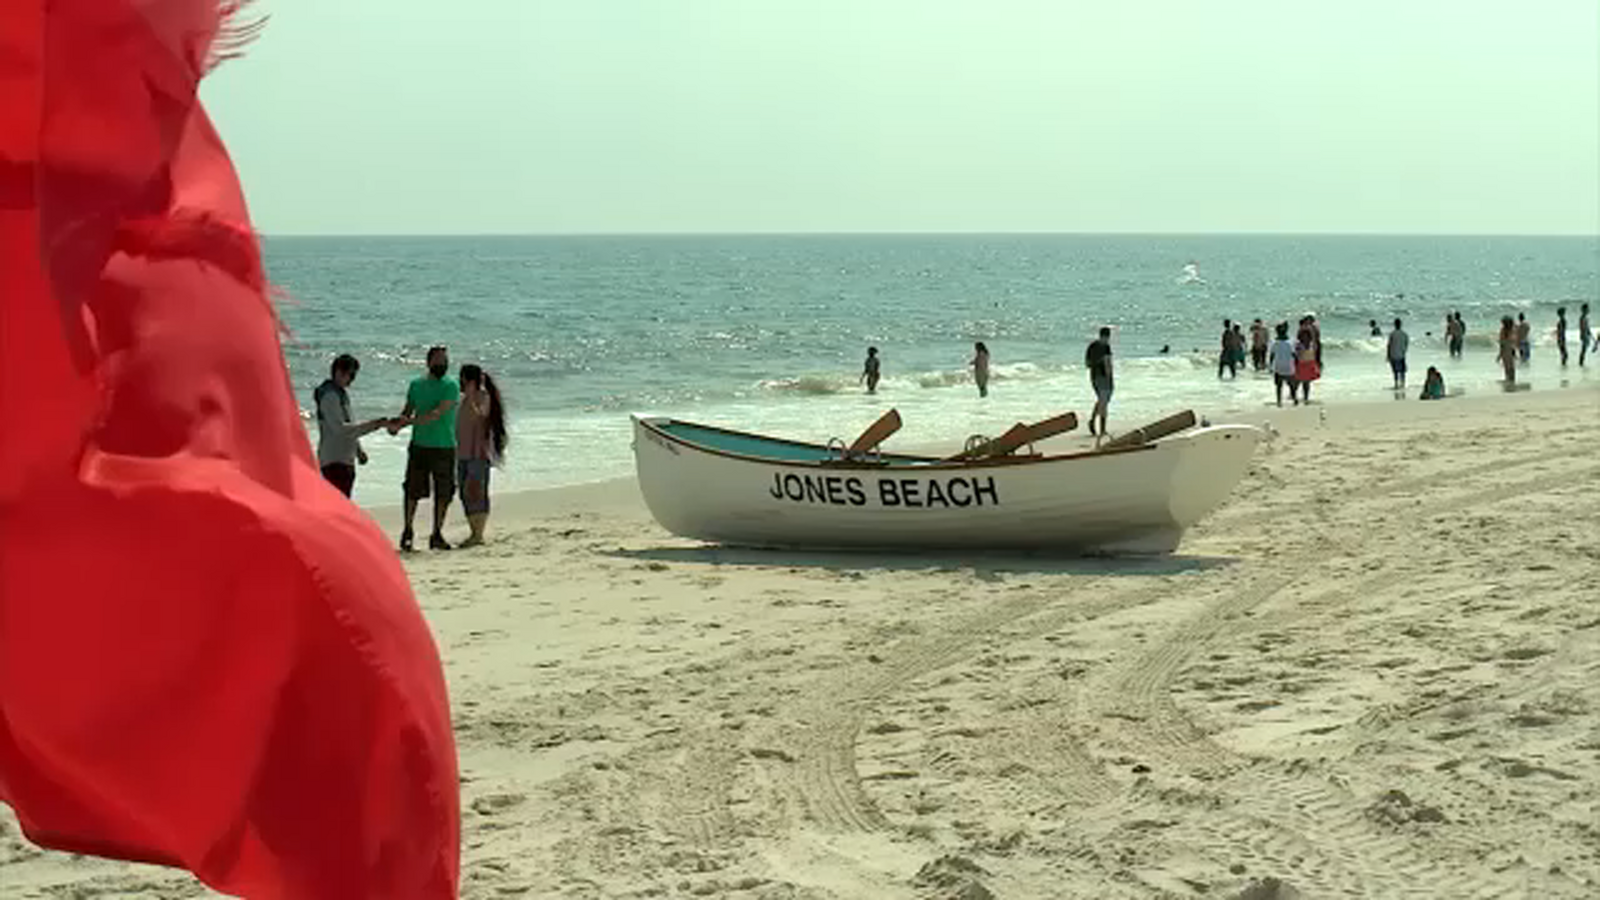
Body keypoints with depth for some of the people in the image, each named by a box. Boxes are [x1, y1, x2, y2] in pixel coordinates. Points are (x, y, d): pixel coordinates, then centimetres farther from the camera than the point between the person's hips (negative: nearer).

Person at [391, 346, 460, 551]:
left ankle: (437, 534, 12)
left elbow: (437, 413, -17)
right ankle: (407, 531, 15)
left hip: (444, 447, -2)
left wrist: (407, 422, -24)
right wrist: (397, 424, -7)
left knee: (443, 493, 1)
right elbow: (408, 410, 16)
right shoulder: (416, 385, 8)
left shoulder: (450, 386, -5)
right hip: (419, 445, 2)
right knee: (413, 490, 1)